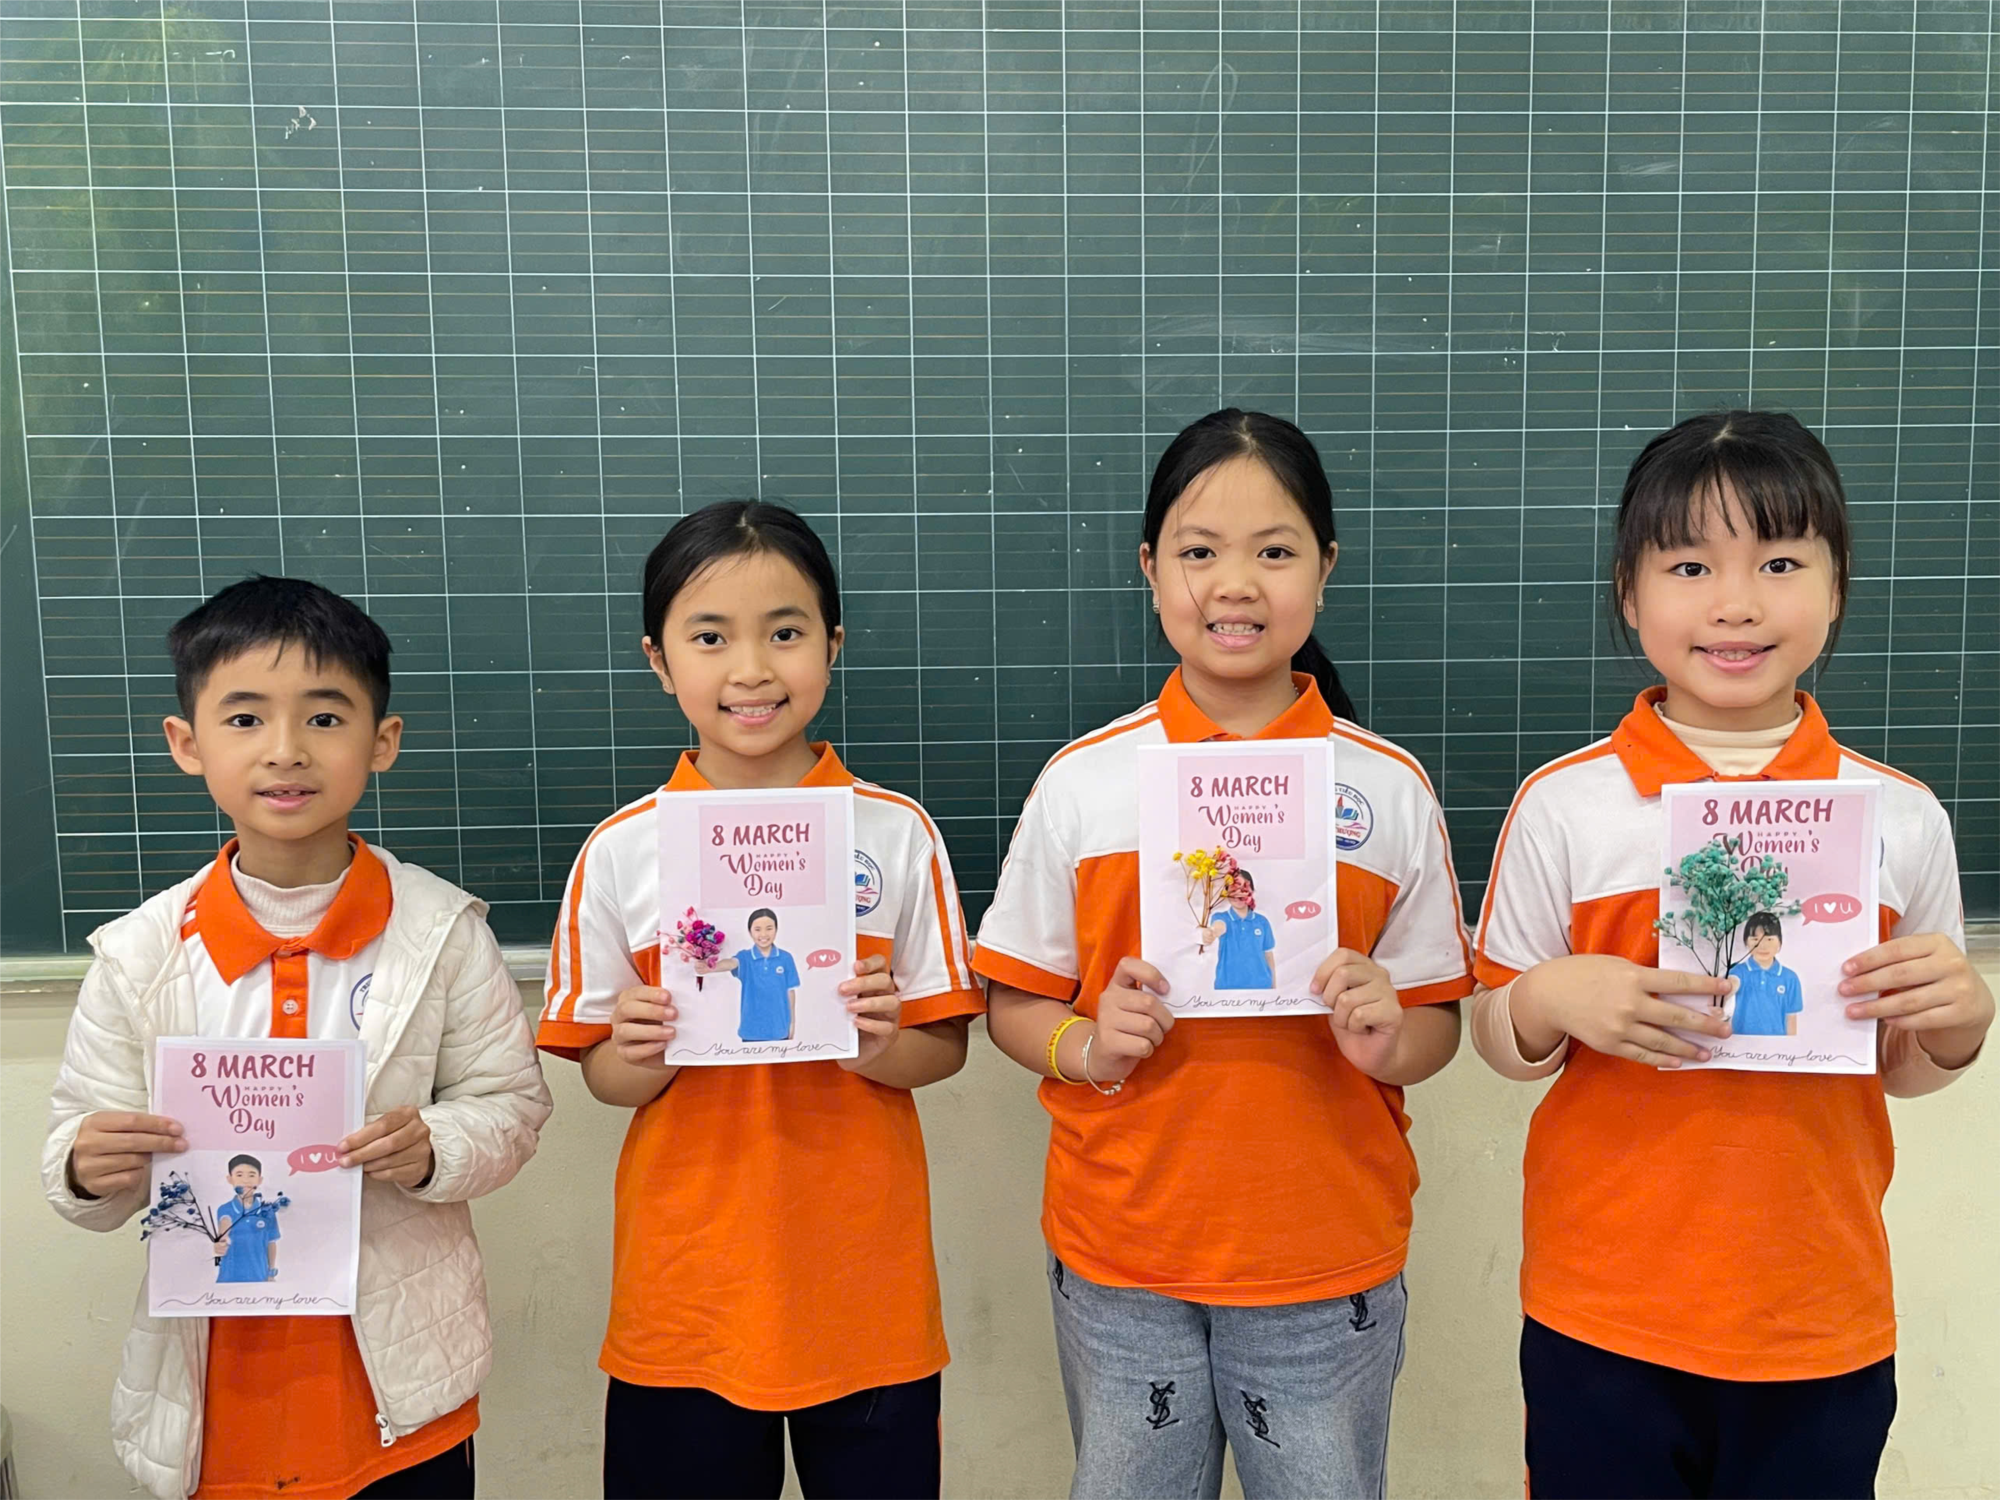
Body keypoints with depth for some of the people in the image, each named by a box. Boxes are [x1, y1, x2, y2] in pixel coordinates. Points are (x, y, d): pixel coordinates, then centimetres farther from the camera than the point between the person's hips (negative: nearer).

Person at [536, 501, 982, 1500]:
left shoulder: (897, 835, -6)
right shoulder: (619, 853, -4)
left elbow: (945, 1045, 0)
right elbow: (604, 1075, 3)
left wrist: (880, 1047, -20)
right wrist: (640, 1057, -19)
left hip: (864, 1290, 0)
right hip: (687, 1293, 1)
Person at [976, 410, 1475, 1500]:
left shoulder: (1391, 789, -3)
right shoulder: (1082, 781, -4)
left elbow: (1435, 1024, 4)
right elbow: (1012, 1003, 3)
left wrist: (1387, 1039, -17)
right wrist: (1090, 1047, -17)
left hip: (1328, 1264, 0)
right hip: (1118, 1255, 1)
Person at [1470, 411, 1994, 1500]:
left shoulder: (1902, 819, -3)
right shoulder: (1564, 807, -9)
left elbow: (1903, 1070, 8)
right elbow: (1500, 1041, 0)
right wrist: (1552, 1001, -21)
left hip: (1821, 1325, 2)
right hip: (1602, 1319, -1)